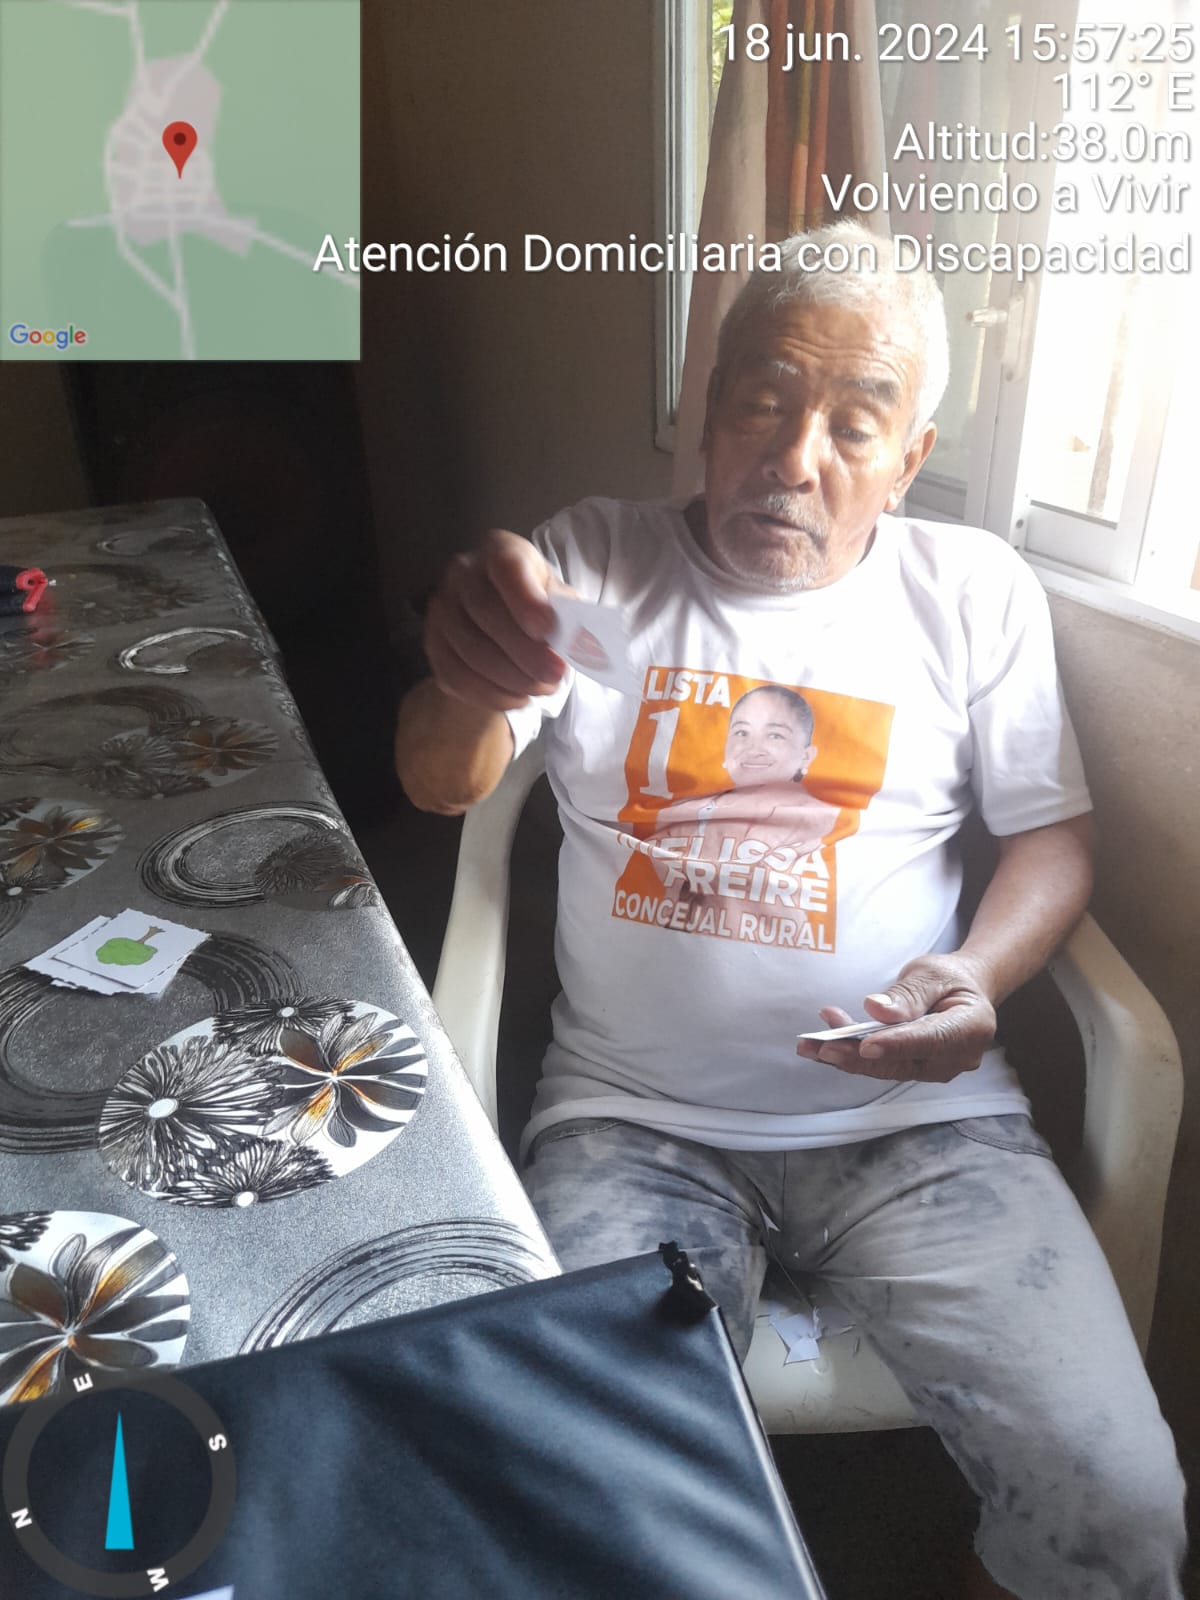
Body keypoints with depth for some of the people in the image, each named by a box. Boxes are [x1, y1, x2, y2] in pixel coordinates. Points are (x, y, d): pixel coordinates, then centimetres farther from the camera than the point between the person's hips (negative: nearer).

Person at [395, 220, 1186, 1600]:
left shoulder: (977, 591, 6)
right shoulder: (592, 559, 2)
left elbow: (1052, 837, 9)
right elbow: (442, 786, -8)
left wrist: (979, 974, -13)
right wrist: (470, 686, -33)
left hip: (915, 1118, 2)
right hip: (634, 1120, 0)